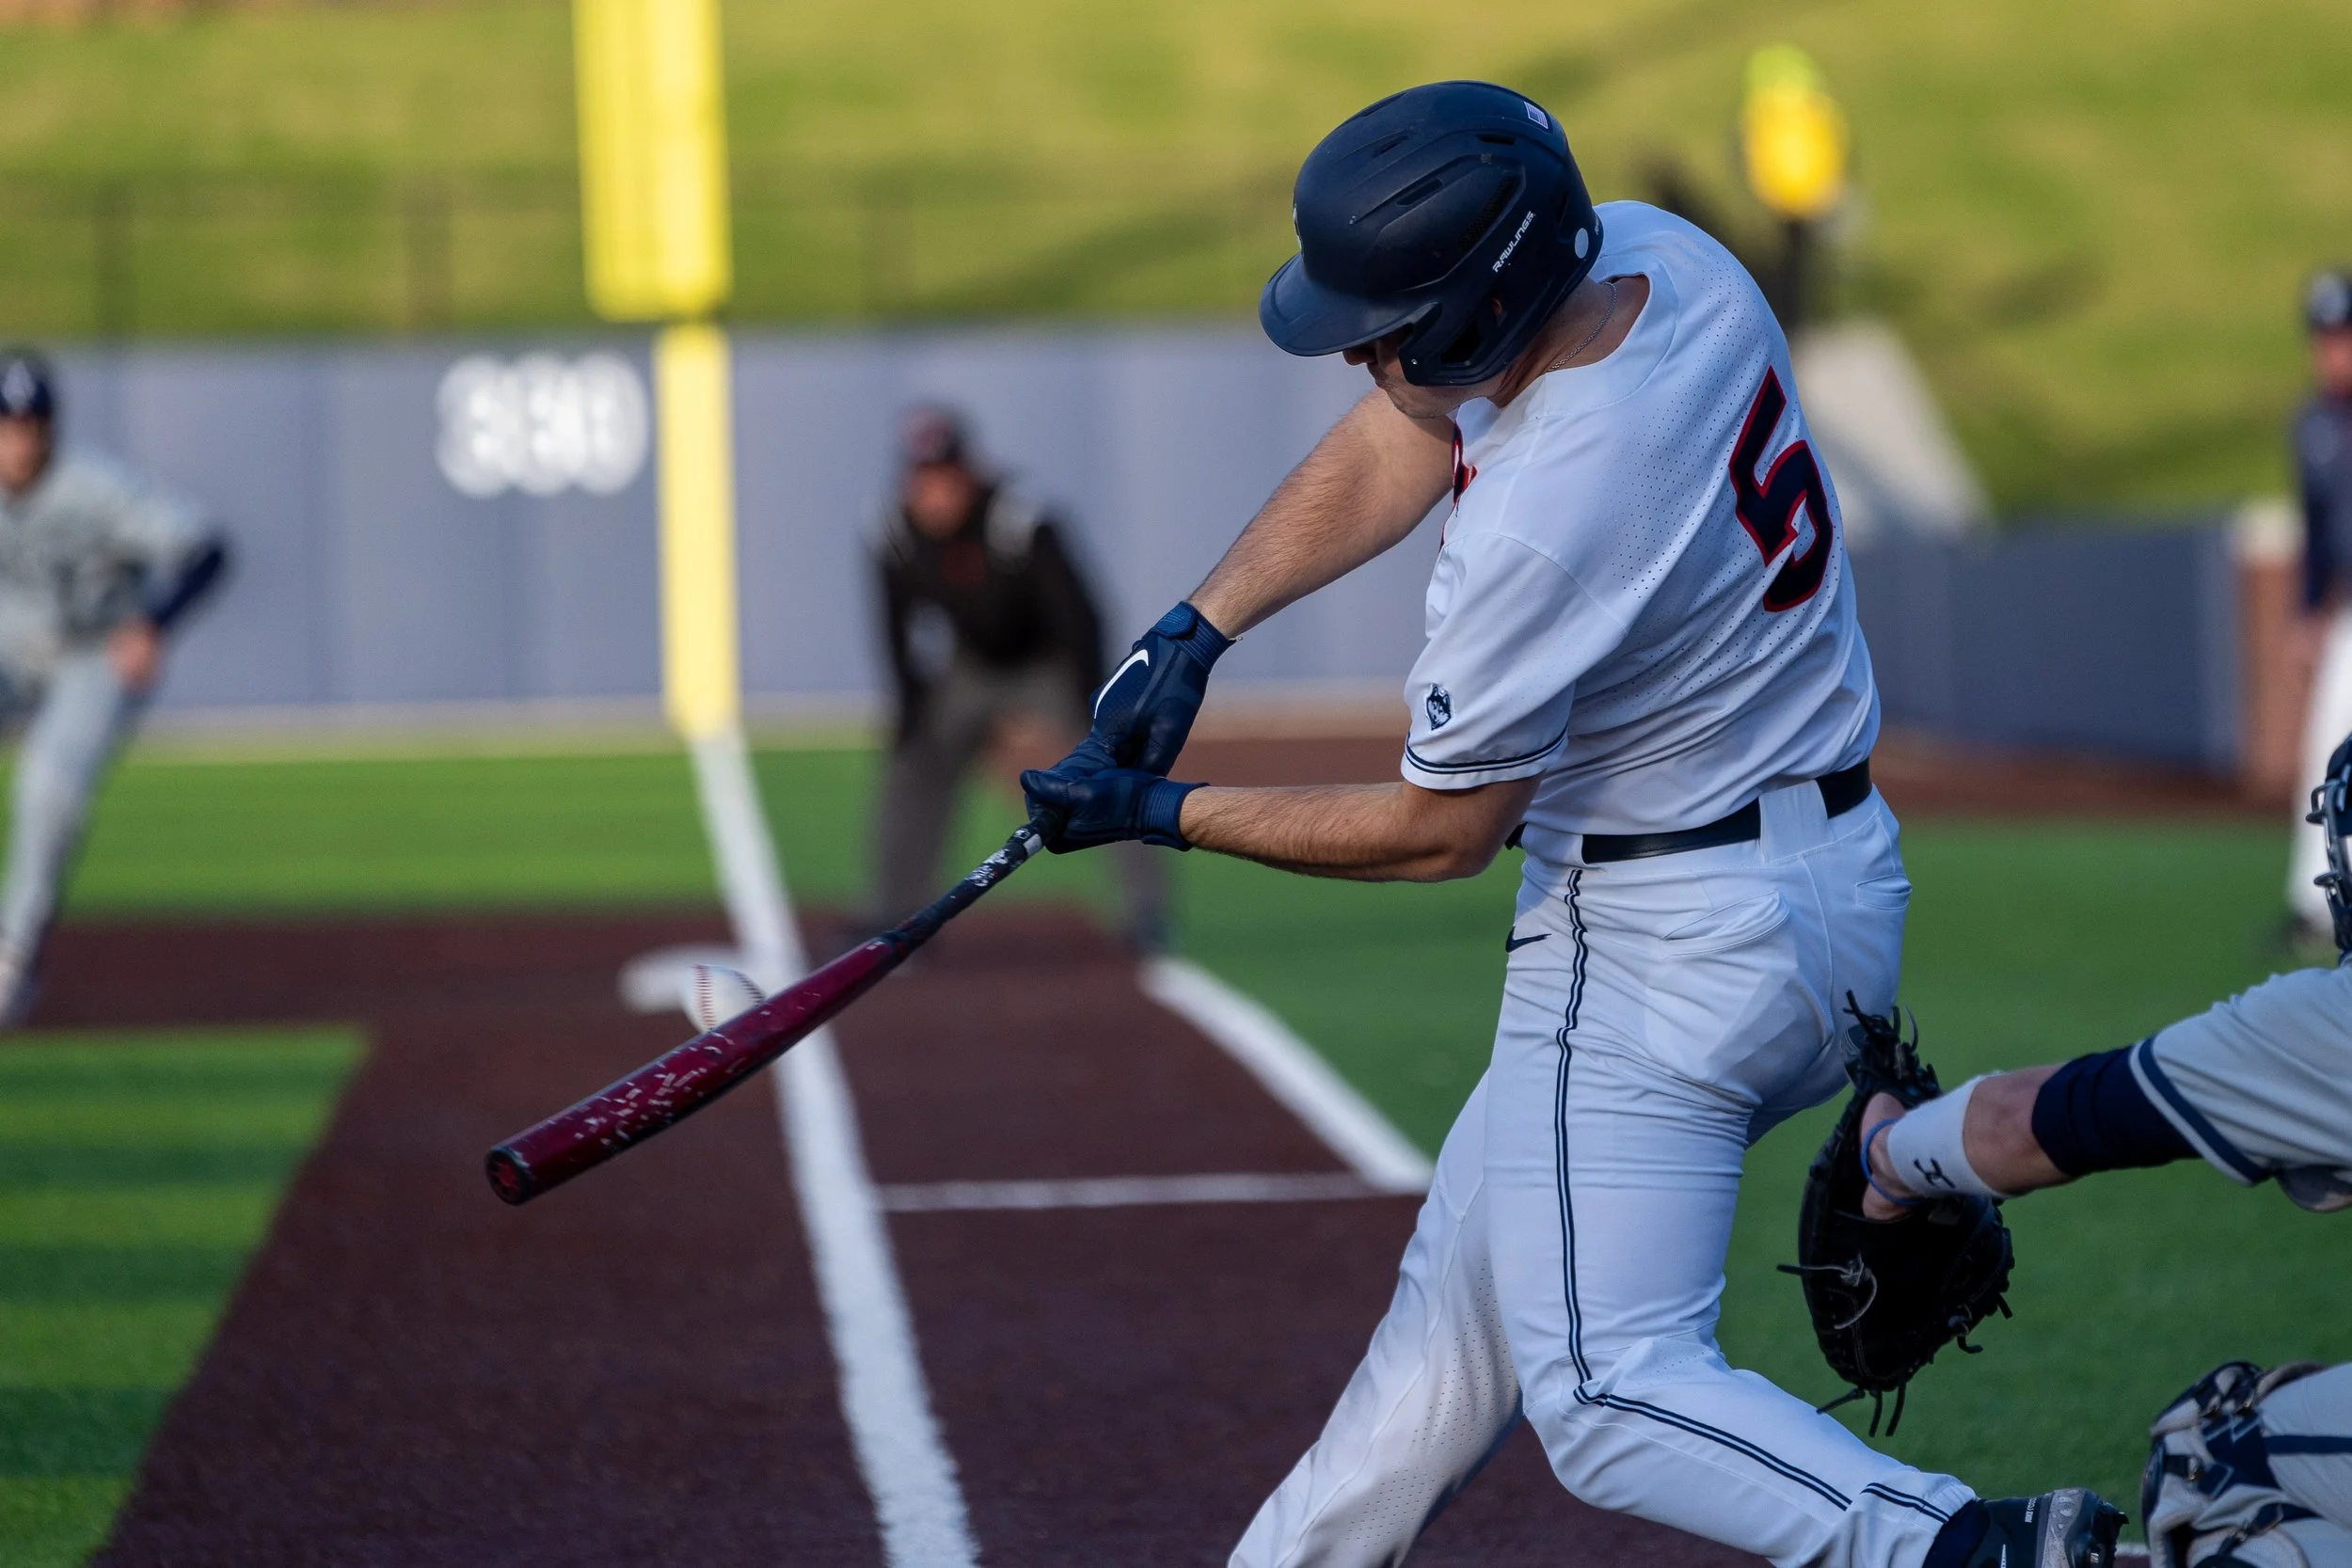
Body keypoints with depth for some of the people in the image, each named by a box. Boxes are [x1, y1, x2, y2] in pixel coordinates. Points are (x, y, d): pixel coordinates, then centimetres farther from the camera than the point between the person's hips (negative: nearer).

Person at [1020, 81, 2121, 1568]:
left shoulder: (1545, 524, -29)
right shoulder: (1659, 256, -4)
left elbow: (1436, 834, -14)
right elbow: (1388, 453, 10)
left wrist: (1163, 815, -4)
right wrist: (1195, 633, 2)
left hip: (1672, 945, -10)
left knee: (1608, 1390, -12)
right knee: (1472, 1281, 20)